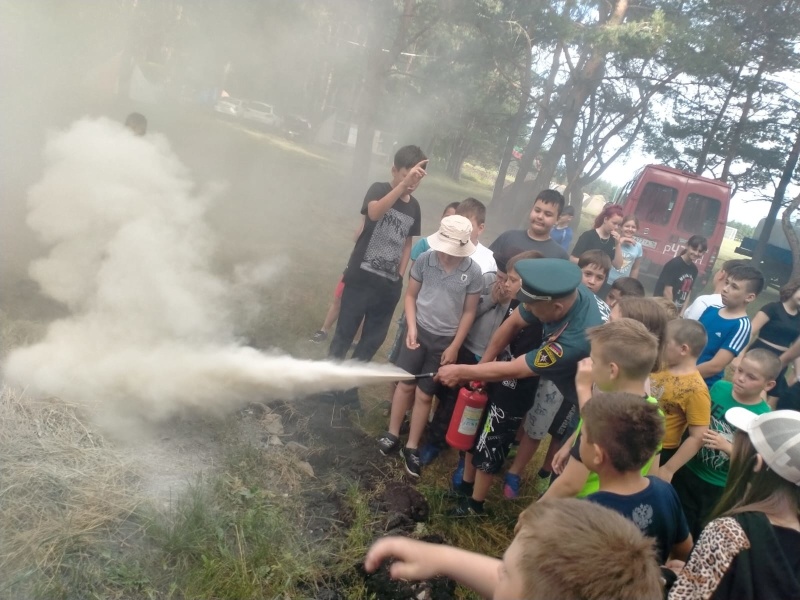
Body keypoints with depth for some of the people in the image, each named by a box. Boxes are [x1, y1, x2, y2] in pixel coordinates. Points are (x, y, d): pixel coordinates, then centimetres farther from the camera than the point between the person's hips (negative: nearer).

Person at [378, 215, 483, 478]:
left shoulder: (473, 273, -15)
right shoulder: (425, 260, -13)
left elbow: (469, 312, -6)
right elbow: (411, 295, -1)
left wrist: (454, 346, -6)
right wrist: (411, 327, -11)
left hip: (444, 340, -1)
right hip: (419, 330, 1)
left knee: (424, 395, 8)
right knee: (405, 384, 9)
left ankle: (412, 447, 21)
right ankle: (392, 434, 27)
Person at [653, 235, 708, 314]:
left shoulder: (694, 269, 5)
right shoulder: (674, 264, -16)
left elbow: (687, 293, 8)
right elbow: (667, 291, -18)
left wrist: (681, 313, -2)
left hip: (677, 310, 7)